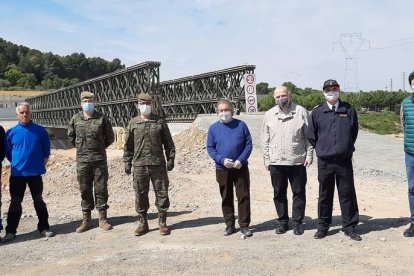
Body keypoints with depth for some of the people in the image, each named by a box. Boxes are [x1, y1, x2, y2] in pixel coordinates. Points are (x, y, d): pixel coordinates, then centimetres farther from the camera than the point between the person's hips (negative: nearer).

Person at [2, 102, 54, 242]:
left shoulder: (40, 130, -2)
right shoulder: (11, 132, -1)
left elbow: (46, 149, 6)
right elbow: (8, 152, 9)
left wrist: (42, 164, 2)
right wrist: (16, 164, 5)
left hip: (35, 173, 0)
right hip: (17, 173, 1)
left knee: (38, 201, 9)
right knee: (15, 203, 7)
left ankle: (44, 228, 19)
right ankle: (11, 231, 17)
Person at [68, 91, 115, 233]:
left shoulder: (102, 118, -2)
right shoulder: (75, 119, 3)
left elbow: (110, 137, 8)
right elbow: (71, 136, 19)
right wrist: (80, 147, 14)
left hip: (99, 159, -1)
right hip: (82, 160, 2)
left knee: (101, 189, 3)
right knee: (85, 190, 7)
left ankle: (103, 219, 12)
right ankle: (87, 220, 17)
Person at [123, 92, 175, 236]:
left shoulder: (160, 122, 4)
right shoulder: (133, 123, 6)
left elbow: (168, 142, 6)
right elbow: (128, 145, 10)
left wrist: (170, 158, 1)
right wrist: (127, 161, 6)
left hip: (158, 164, -1)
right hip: (139, 165, 1)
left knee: (162, 193, 4)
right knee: (140, 195, 7)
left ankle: (162, 223, 18)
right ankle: (143, 223, 20)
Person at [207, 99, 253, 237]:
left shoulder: (241, 125, -1)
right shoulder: (213, 128, 1)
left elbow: (248, 144, -1)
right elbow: (210, 148, 1)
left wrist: (241, 160, -14)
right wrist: (222, 160, -14)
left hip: (241, 168, -1)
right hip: (222, 169, 1)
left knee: (244, 196, 3)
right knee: (226, 198, 10)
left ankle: (244, 225, 13)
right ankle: (229, 224, 23)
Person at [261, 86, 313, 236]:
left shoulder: (301, 112, 0)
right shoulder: (269, 115, 7)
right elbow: (265, 139, 9)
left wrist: (309, 155, -3)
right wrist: (266, 158, 5)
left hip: (297, 161, -2)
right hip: (276, 162, 2)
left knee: (299, 192, 6)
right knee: (279, 193, 10)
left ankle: (297, 221, 19)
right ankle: (282, 221, 23)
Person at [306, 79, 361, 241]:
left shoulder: (349, 110, 1)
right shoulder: (317, 112, 0)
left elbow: (354, 132, 11)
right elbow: (311, 135, 8)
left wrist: (347, 147, 11)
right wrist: (322, 149, 10)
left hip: (344, 160, 0)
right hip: (324, 161, 0)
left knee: (347, 194, 6)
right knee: (325, 195, 9)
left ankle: (349, 227, 19)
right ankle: (323, 226, 21)